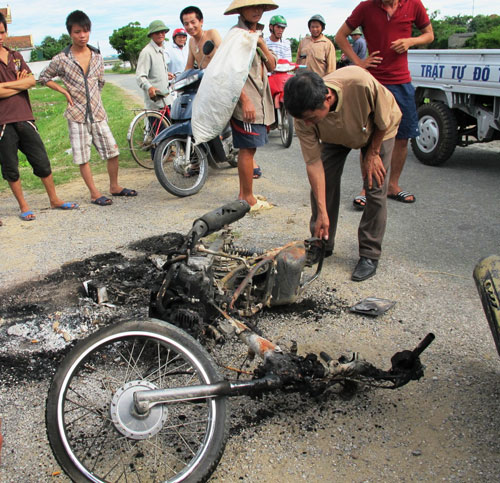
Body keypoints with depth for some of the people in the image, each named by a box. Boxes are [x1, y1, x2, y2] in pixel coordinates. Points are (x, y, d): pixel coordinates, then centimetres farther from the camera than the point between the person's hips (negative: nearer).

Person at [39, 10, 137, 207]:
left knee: (113, 151, 4)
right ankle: (94, 193, 10)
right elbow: (44, 78, 5)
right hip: (77, 115, -3)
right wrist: (65, 92, -4)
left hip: (97, 113, 4)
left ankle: (114, 186, 22)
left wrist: (93, 99, 13)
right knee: (83, 157, 0)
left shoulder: (96, 56, 6)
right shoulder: (61, 59, -6)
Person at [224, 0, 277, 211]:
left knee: (248, 148, 12)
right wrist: (245, 100, -23)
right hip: (245, 101, -9)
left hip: (260, 101, 9)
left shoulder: (258, 34, 20)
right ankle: (248, 198, 0)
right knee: (248, 148, -7)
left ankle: (243, 193, 20)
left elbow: (271, 66, 14)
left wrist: (262, 45, -2)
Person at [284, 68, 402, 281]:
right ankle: (322, 243, 14)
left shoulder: (361, 83, -45)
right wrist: (322, 213, -28)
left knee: (375, 189, -10)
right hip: (335, 134, 3)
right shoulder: (304, 116, -33)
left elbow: (384, 119, -24)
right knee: (322, 183, -6)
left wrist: (372, 153, -14)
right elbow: (314, 163, -28)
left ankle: (369, 255, 2)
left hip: (377, 131, -2)